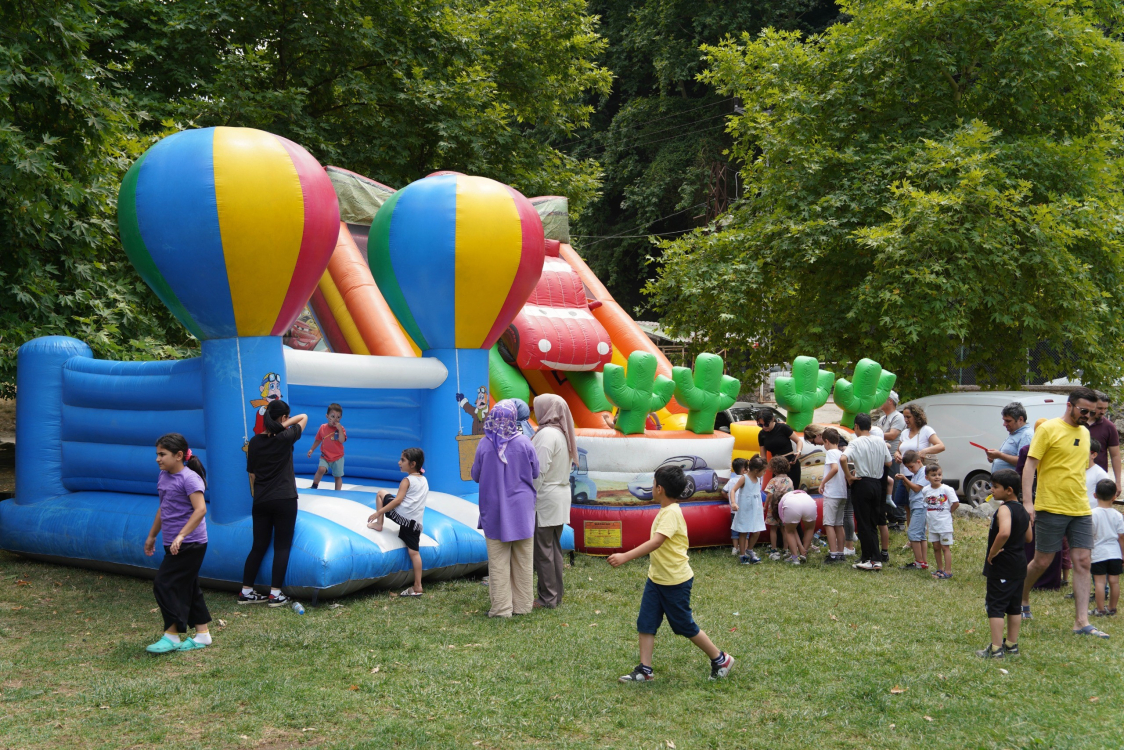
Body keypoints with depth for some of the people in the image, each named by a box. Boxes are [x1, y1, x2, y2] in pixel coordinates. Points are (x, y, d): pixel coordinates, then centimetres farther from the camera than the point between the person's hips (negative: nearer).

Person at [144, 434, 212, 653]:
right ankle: (202, 634, 20)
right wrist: (152, 535, 27)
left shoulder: (189, 478, -16)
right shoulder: (164, 476, 11)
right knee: (187, 587, 12)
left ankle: (172, 636, -1)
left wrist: (181, 536, -30)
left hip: (190, 544, -9)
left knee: (165, 585, -9)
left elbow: (200, 509, -26)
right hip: (173, 544, 9)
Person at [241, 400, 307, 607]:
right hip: (284, 500, -4)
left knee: (258, 546, 11)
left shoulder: (254, 442, 5)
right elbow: (303, 417, 9)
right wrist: (283, 426, 4)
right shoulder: (285, 438, -6)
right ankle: (275, 594, 0)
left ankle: (246, 592, 13)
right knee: (282, 547, 2)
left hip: (261, 502, 5)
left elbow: (252, 474, 11)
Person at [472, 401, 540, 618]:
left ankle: (502, 607, 5)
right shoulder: (524, 442, -9)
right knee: (523, 559, 11)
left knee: (498, 561, 5)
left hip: (494, 509, -1)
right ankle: (523, 605, 16)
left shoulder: (485, 444, -9)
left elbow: (476, 476, 2)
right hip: (521, 508, 1)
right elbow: (535, 473, 1)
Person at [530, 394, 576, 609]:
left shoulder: (547, 434, -16)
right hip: (560, 496, 9)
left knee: (542, 549, -2)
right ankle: (556, 593, 19)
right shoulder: (562, 433, 11)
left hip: (545, 500, -9)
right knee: (554, 547, 14)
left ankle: (547, 598, 2)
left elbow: (539, 471, -20)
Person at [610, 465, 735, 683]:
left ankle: (720, 660, 23)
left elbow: (656, 542, -37)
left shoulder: (671, 513, -24)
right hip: (656, 578, 9)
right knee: (646, 623, 3)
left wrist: (625, 557, -44)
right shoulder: (665, 511, 7)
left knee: (685, 626, 5)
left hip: (675, 581, -9)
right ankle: (644, 670, 8)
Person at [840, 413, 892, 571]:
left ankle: (868, 559, 1)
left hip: (862, 484, -5)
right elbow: (888, 462, 11)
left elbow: (843, 459, -28)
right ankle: (876, 559, 13)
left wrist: (849, 477, -16)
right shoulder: (880, 441, 3)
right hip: (878, 484, 5)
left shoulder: (856, 443, -12)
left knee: (863, 524, 1)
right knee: (873, 523, 14)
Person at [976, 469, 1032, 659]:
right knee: (1014, 606, 15)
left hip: (1001, 565, -9)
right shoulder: (1022, 510, 9)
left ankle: (996, 649, -2)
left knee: (995, 606, -3)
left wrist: (993, 552, -25)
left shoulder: (1004, 509, -19)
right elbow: (1028, 537, 18)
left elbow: (1004, 532, -36)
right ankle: (1012, 645, 23)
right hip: (1019, 563, 9)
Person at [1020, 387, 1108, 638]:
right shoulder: (1048, 429, -8)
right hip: (1051, 508, -6)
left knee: (1082, 562, -1)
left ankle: (1082, 622, -1)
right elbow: (1030, 466, -10)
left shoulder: (1084, 433, 13)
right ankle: (1021, 600, 27)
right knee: (1042, 562, 2)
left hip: (1080, 510, 6)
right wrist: (1027, 502, -18)